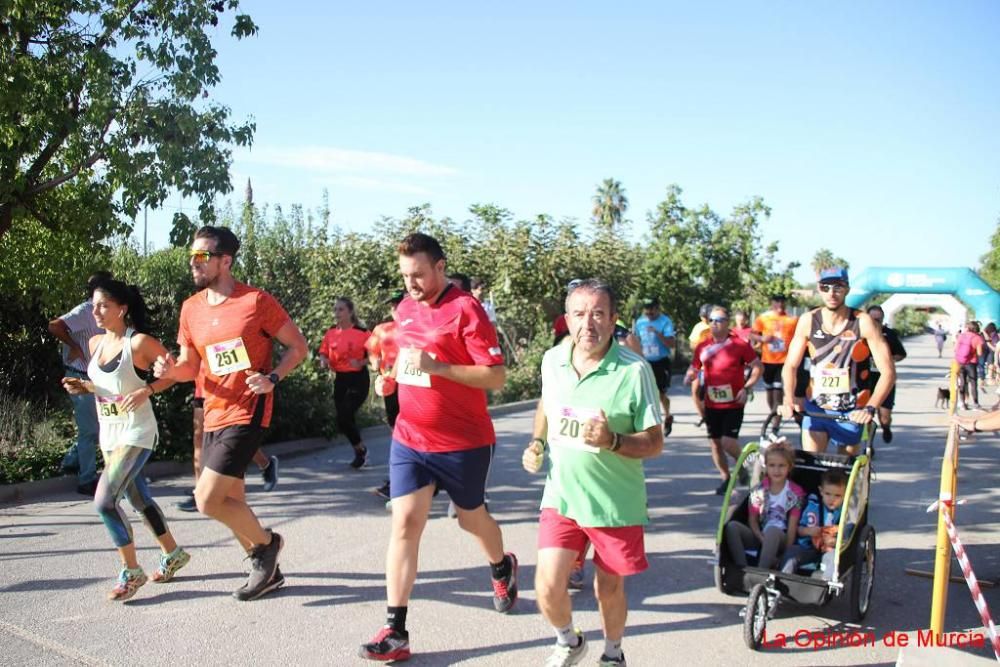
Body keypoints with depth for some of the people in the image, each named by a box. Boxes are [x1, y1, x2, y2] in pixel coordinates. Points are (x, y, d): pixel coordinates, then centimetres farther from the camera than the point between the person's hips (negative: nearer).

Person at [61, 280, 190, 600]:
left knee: (104, 501, -16)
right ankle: (173, 554, 35)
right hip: (108, 433, 8)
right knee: (138, 499, 17)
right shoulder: (95, 343, 6)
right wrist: (82, 386, -1)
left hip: (136, 433, -8)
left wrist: (147, 390, -22)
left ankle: (131, 571, 0)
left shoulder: (139, 342, -15)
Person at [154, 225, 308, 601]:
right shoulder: (191, 308, 8)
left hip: (246, 414, -7)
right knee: (231, 503, 14)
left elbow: (298, 347, -3)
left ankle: (266, 543, 11)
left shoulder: (257, 301, -10)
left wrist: (273, 378, -19)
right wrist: (171, 370, -8)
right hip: (213, 416, 7)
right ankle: (268, 570, 32)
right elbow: (190, 366, 14)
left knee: (207, 500, -14)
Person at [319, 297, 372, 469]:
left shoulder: (362, 332, -12)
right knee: (344, 419, 9)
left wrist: (361, 363, -23)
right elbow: (323, 352, 12)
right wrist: (324, 361, -10)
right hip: (340, 379, 6)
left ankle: (361, 450, 11)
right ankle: (361, 451, 29)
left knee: (344, 418, -13)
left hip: (358, 379, -6)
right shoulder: (330, 333, 4)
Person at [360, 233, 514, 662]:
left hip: (464, 442, -5)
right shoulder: (406, 307, 6)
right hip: (409, 439, 5)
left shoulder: (466, 309, -16)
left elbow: (496, 376, -21)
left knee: (471, 519, 15)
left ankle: (502, 568, 48)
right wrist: (395, 370, 7)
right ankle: (395, 631, -1)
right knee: (405, 524, -4)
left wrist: (437, 366, -28)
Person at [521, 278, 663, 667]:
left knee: (608, 589, 12)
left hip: (616, 504, -3)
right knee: (548, 587, -3)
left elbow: (654, 443, -13)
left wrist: (611, 440, -30)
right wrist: (537, 443, 2)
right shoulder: (552, 361, -3)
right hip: (561, 497, 3)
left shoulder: (634, 370, -17)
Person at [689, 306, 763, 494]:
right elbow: (695, 373, 12)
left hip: (734, 404, -4)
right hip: (711, 405, 4)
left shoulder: (739, 345, -8)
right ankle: (726, 478, 25)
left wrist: (746, 388, -12)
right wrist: (697, 400, 8)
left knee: (728, 442, -12)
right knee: (715, 443, 8)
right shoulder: (702, 348, 3)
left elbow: (757, 367, -1)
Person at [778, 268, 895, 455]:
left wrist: (870, 408, -29)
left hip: (852, 414, -1)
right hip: (815, 409, 1)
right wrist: (789, 400, -20)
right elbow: (791, 366, -2)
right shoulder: (808, 321, -5)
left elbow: (888, 372, -15)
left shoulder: (863, 323, -12)